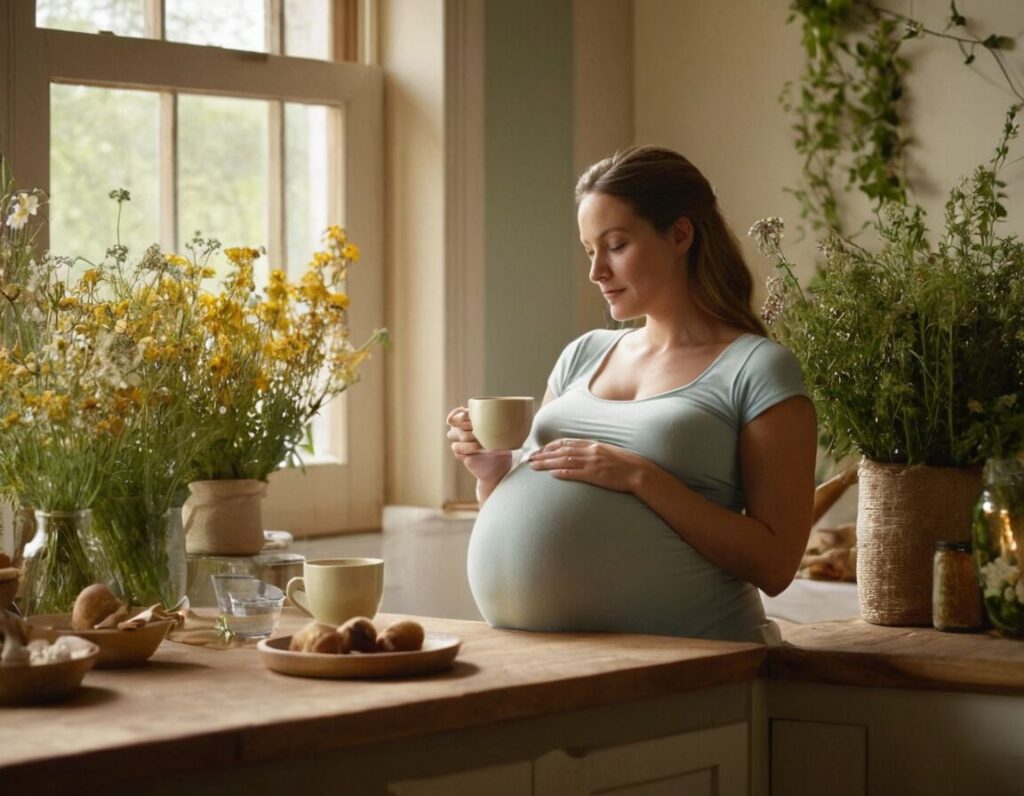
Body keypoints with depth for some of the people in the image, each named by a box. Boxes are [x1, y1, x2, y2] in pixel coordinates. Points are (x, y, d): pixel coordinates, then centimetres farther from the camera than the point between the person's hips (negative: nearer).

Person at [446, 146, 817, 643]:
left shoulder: (758, 370, 1)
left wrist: (642, 479, -13)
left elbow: (774, 564, -6)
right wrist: (492, 474, 4)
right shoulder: (582, 357, 18)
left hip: (683, 660, -5)